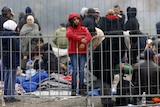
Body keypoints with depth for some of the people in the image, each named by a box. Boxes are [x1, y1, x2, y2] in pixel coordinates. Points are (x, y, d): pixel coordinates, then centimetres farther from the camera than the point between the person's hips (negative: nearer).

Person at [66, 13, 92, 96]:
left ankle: (81, 89, 6)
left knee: (81, 70, 0)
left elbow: (89, 36, -4)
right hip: (73, 52, -2)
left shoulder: (83, 29, 13)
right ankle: (73, 89, -9)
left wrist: (84, 42, -25)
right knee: (75, 70, -11)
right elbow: (69, 34, -17)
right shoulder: (69, 29, 6)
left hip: (83, 52, 2)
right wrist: (81, 39, -27)